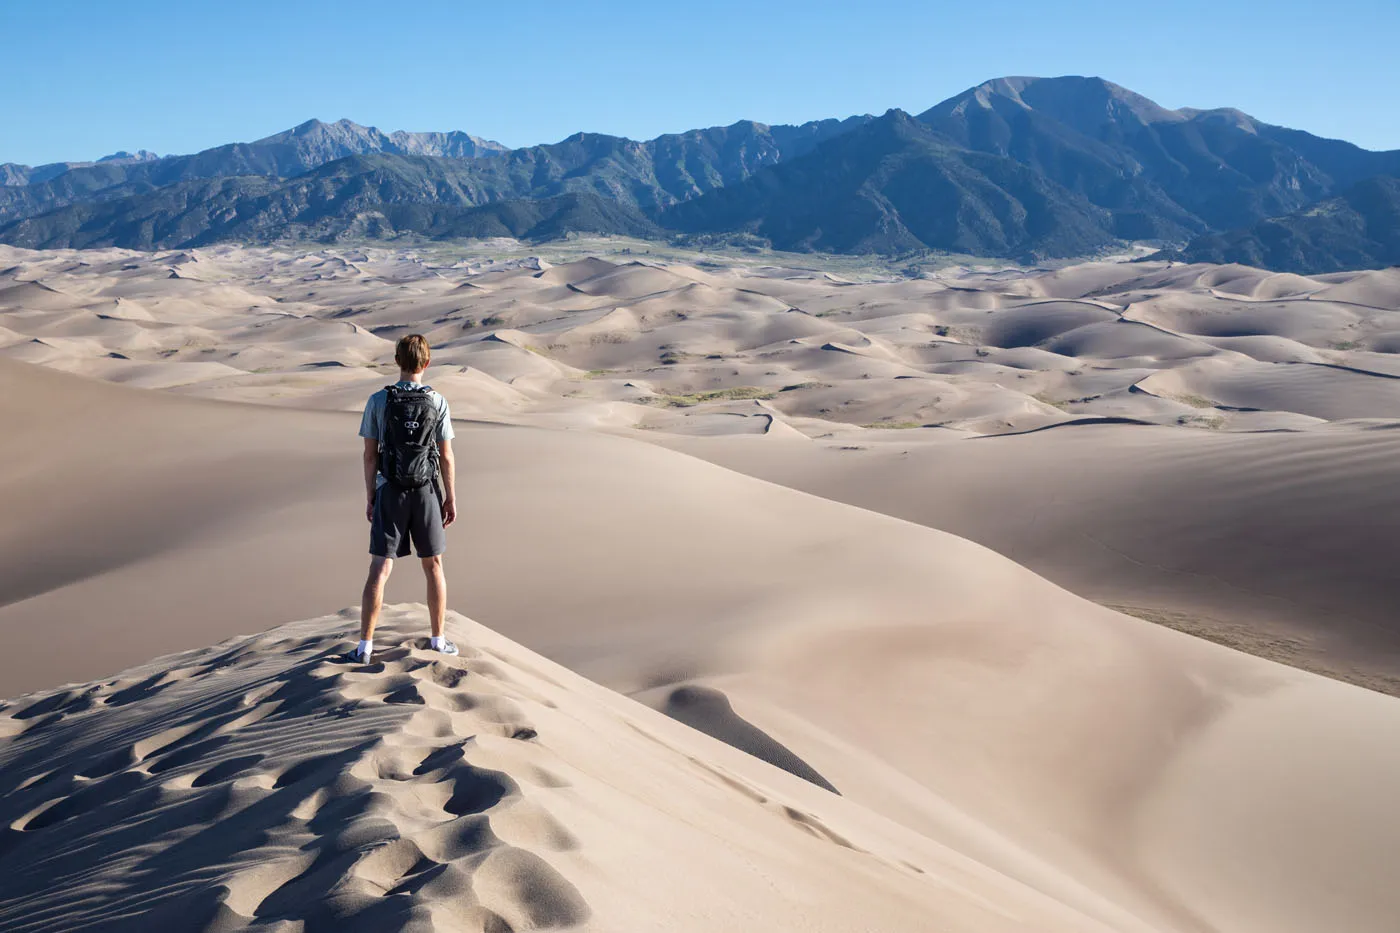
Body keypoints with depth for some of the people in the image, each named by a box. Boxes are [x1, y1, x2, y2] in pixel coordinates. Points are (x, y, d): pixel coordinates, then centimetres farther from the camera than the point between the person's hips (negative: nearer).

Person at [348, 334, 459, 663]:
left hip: (390, 494, 0)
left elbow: (370, 454, -4)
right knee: (433, 566, 14)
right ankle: (438, 639, 20)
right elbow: (446, 457, -5)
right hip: (425, 494, 0)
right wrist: (451, 498, 5)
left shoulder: (378, 401, -8)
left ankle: (365, 646, 1)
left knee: (379, 570, 2)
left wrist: (370, 497, 6)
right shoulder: (438, 403, -8)